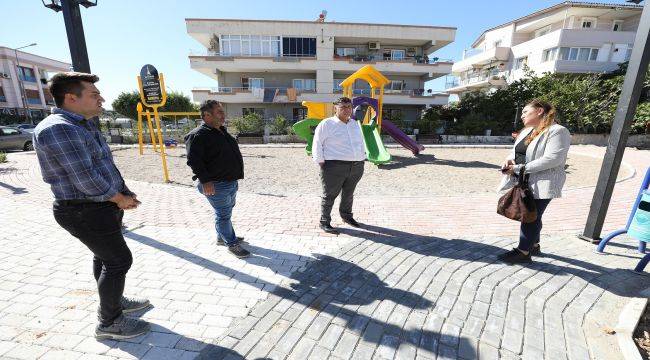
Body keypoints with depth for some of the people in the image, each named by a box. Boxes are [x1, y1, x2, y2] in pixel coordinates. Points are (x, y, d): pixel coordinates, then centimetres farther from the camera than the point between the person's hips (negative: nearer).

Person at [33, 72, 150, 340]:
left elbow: (105, 165, 16)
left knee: (105, 256, 21)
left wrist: (124, 192, 6)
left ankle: (114, 300, 40)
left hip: (103, 205, 10)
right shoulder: (60, 129, -21)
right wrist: (120, 198, -12)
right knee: (119, 260, -2)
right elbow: (85, 178, -25)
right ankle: (109, 323, 15)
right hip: (86, 212, -10)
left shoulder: (84, 125, 12)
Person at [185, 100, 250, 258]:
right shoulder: (198, 135, -16)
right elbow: (193, 160, -22)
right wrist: (205, 181, -27)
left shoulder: (222, 131, 14)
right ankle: (232, 244, 14)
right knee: (223, 215, 1)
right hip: (216, 185, -9)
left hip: (231, 182, 9)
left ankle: (222, 237, 39)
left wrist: (235, 176, 23)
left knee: (226, 212, 21)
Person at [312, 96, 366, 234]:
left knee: (349, 193, 18)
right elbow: (317, 144, -5)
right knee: (329, 195, 1)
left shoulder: (355, 124, 16)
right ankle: (324, 222, 13)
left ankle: (347, 216, 38)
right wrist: (321, 162, -11)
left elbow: (361, 143, 25)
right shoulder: (326, 124, -3)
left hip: (356, 166, 6)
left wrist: (362, 158, 17)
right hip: (334, 167, -6)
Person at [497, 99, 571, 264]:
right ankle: (534, 245, 33)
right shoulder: (527, 131, 15)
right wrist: (510, 160, -6)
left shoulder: (557, 131, -12)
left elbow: (552, 159, -22)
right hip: (523, 182, 8)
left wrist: (519, 168, -23)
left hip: (541, 184, -8)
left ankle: (523, 252, 9)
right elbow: (516, 151, 18)